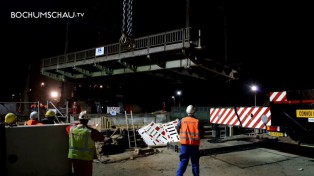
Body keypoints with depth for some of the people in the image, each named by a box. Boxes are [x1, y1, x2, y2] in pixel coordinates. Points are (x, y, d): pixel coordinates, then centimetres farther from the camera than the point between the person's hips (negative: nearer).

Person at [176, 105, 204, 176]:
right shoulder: (197, 122, -9)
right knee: (195, 161, 13)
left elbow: (177, 129, 8)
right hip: (194, 144, -1)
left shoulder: (182, 120, -5)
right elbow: (202, 133, -2)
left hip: (184, 144, 1)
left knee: (183, 161, 8)